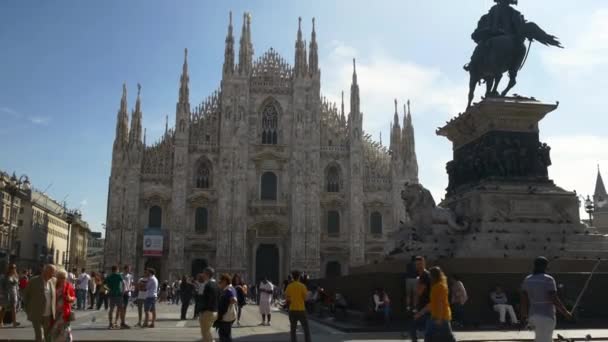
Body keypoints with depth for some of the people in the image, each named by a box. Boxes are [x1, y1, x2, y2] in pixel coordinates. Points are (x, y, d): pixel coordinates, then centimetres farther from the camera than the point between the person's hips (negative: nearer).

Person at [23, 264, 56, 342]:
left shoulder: (53, 281, 0)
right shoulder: (33, 281, -10)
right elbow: (25, 295, -1)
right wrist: (28, 310, 2)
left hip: (49, 316, 3)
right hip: (36, 315, -3)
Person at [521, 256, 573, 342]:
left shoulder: (527, 280, 5)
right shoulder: (548, 279, -12)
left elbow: (524, 299, 6)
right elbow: (554, 300, -16)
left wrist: (524, 314, 17)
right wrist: (566, 313, -6)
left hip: (533, 315, 7)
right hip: (546, 316, -6)